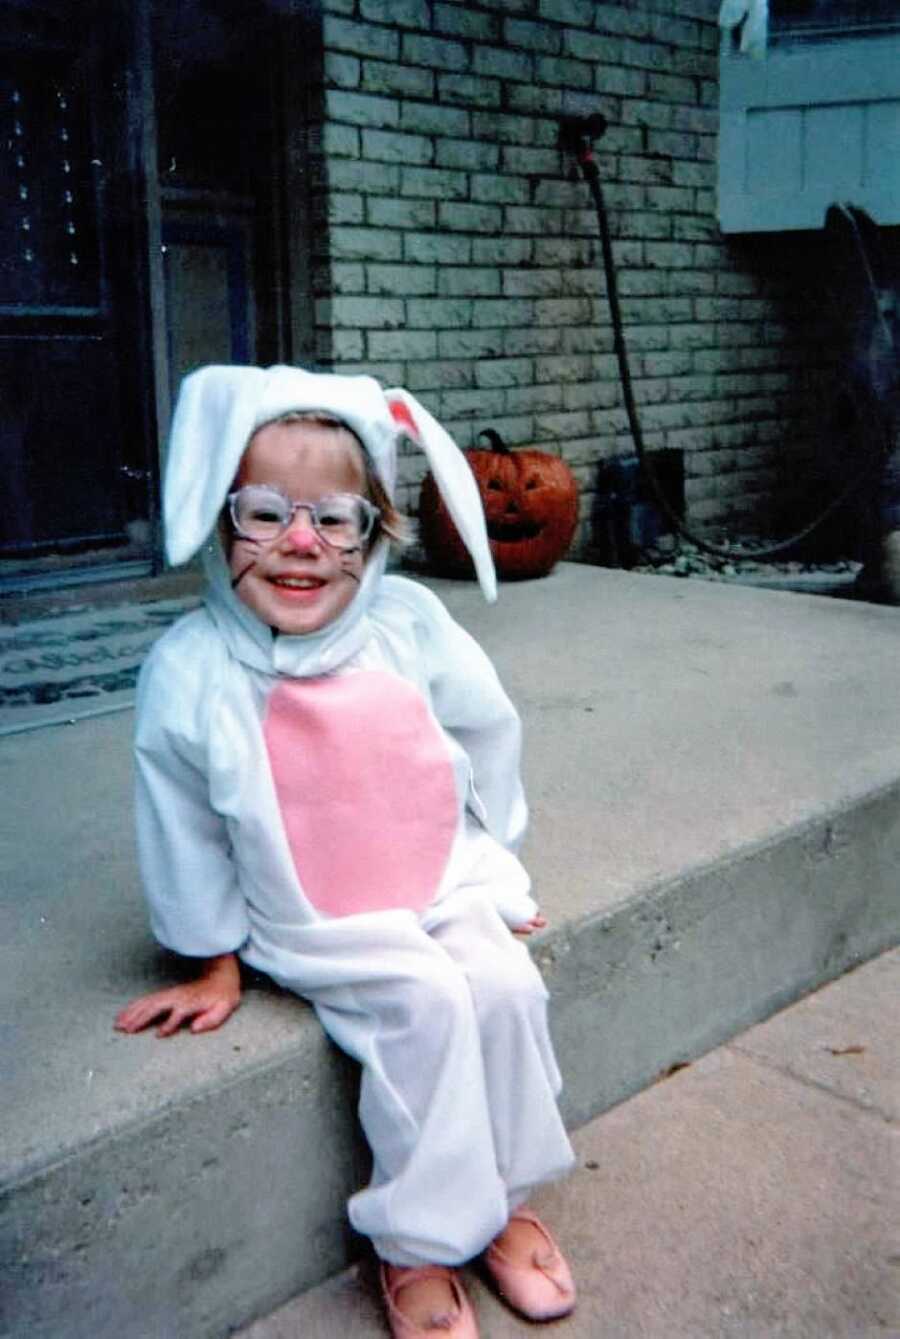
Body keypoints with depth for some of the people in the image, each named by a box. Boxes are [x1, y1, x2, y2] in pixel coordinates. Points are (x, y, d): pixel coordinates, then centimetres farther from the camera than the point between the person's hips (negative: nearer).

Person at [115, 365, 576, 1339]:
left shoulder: (408, 621, -12)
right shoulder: (188, 672, -18)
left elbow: (488, 735, 4)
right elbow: (183, 831, -5)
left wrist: (490, 871, 12)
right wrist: (215, 965, 4)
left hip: (445, 882, 3)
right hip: (311, 924, -3)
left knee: (506, 987, -18)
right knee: (426, 1005, -23)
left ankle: (499, 1199, 8)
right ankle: (415, 1247, -1)